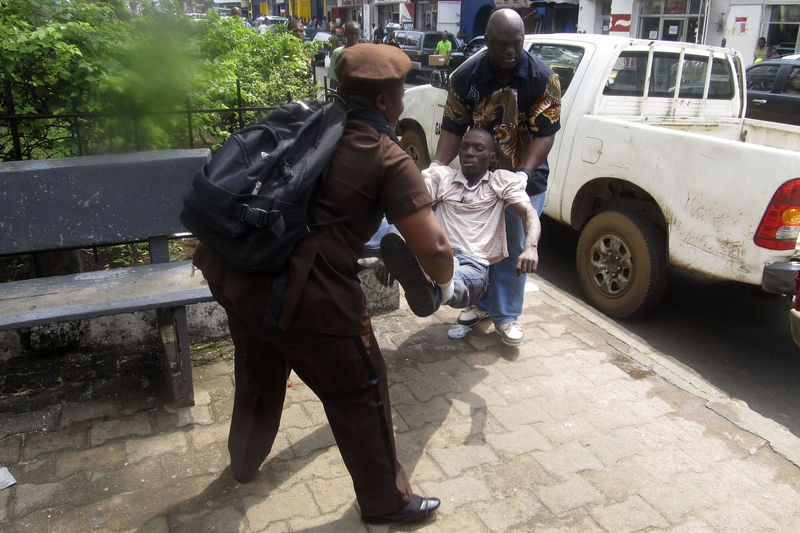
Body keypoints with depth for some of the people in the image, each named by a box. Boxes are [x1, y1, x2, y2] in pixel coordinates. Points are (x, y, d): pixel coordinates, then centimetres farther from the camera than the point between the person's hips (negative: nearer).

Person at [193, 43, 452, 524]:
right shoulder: (390, 160, -5)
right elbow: (434, 251, -8)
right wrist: (445, 277, 12)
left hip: (231, 270, 8)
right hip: (305, 295, -8)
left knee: (258, 372, 33)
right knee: (360, 394, 14)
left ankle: (245, 462, 59)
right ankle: (386, 501, 34)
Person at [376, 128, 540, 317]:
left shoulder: (503, 180, 15)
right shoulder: (440, 175, 17)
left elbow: (529, 214, -1)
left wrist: (530, 247, -26)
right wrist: (387, 255, -16)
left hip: (476, 264, -1)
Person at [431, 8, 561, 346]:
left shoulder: (543, 78, -15)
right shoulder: (465, 77, -9)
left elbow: (544, 134, -17)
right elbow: (453, 129, -7)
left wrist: (523, 174, -32)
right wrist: (437, 165, -23)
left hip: (525, 181, -2)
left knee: (514, 248, 3)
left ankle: (506, 316, 17)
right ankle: (481, 302, 33)